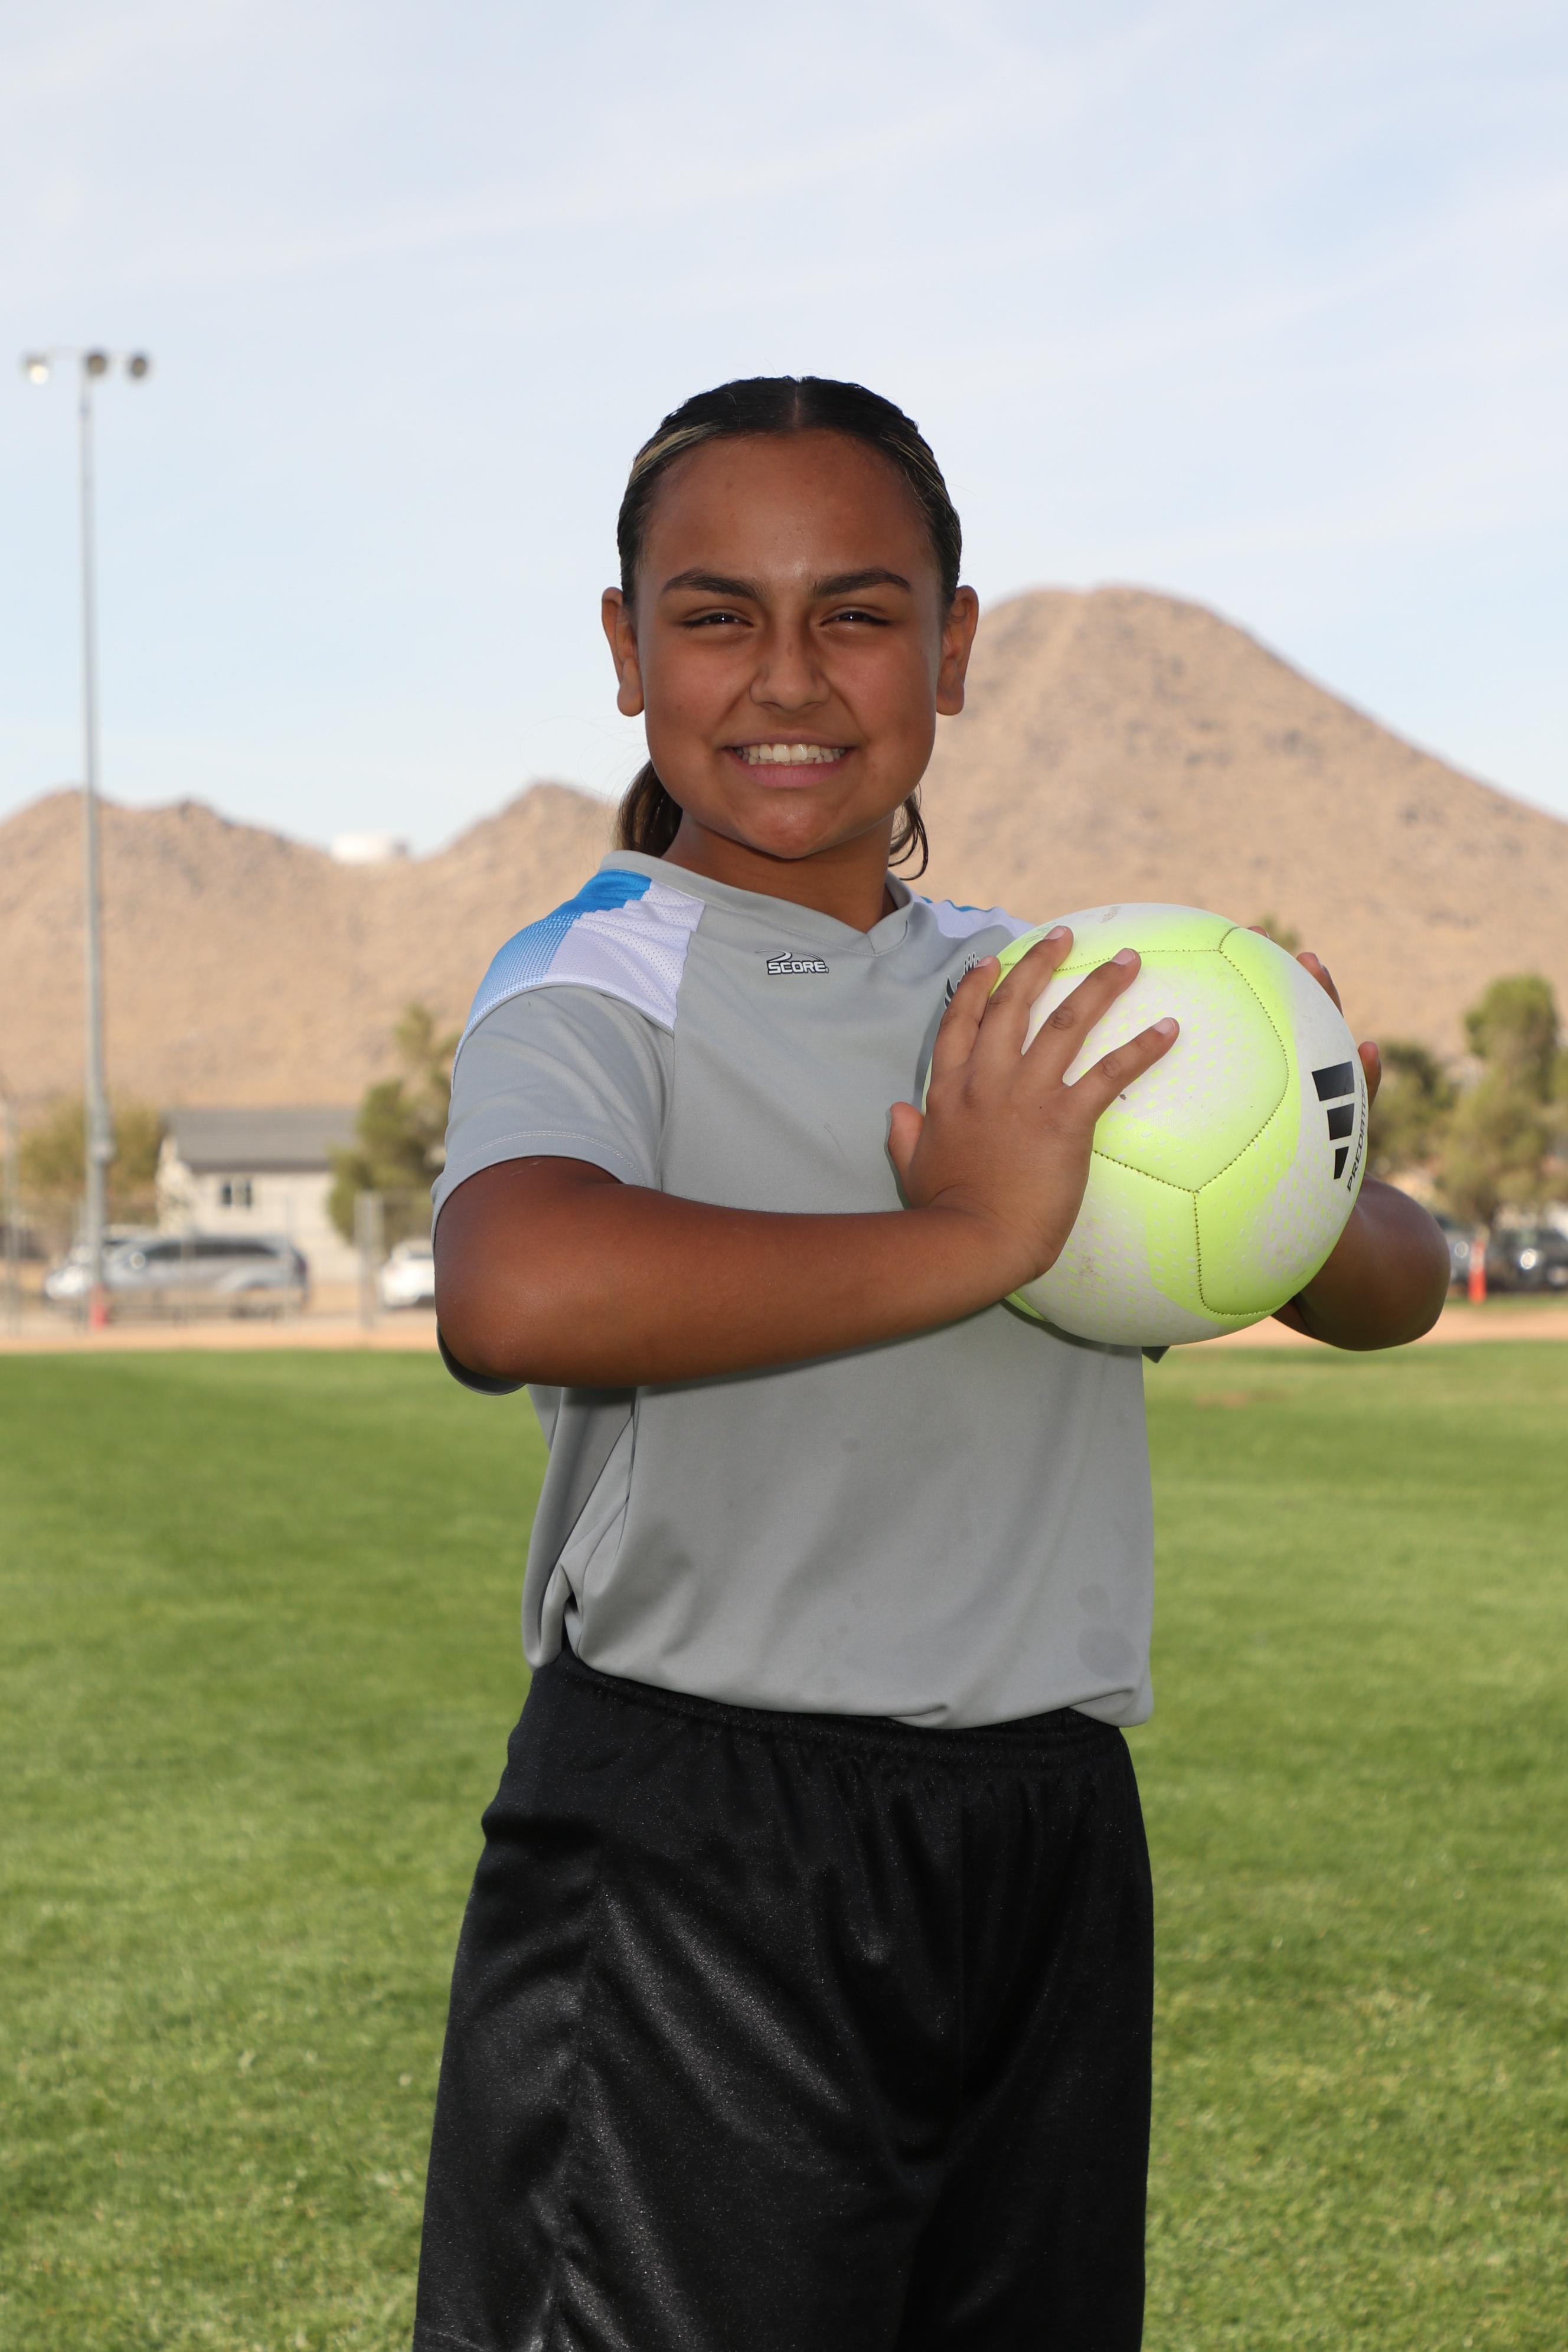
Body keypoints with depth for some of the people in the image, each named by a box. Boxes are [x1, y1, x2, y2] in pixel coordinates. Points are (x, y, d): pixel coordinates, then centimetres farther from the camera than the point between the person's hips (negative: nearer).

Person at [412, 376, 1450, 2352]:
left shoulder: (1030, 1006, 11)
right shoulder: (595, 986, -9)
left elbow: (1395, 1296, 13)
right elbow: (513, 1296, -32)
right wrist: (978, 1239, -26)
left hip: (1047, 1841, 6)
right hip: (695, 1864, -6)